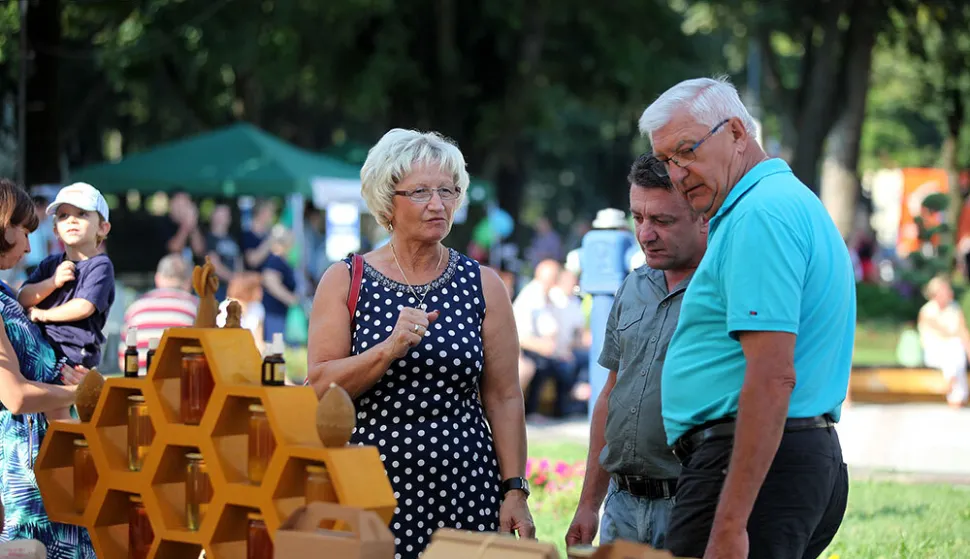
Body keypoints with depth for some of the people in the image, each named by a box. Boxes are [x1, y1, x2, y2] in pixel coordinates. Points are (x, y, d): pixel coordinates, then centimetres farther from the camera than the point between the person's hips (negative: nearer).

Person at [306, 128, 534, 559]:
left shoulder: (483, 285, 6)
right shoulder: (344, 282, 3)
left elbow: (504, 398, 5)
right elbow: (320, 387, -5)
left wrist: (515, 491, -2)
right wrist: (390, 349, -19)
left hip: (465, 491, 1)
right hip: (371, 491, -1)